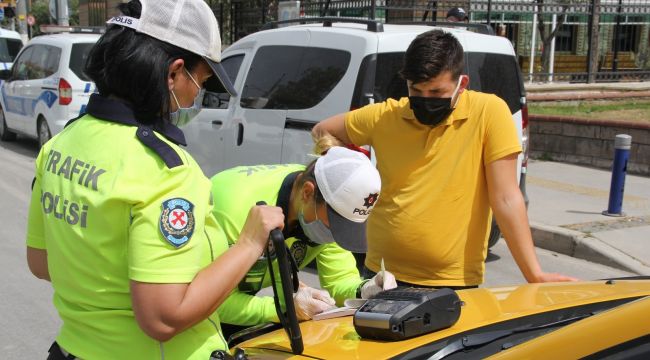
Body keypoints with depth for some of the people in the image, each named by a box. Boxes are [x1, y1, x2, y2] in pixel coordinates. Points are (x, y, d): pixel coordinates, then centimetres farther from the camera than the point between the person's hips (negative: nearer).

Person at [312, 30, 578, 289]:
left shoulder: (489, 112, -11)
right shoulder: (384, 116, -3)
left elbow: (505, 200, -12)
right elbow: (322, 131, 12)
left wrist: (535, 276, -15)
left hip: (456, 283, -2)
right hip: (383, 274, 3)